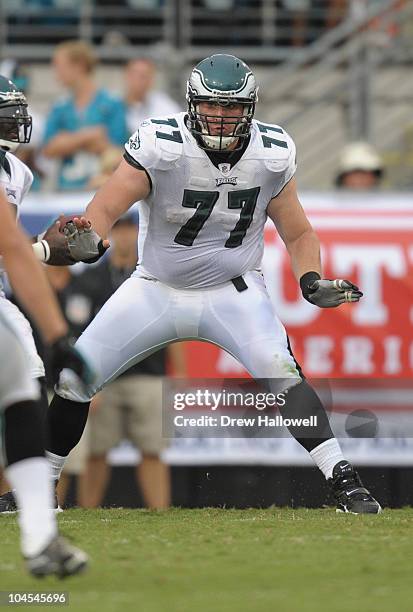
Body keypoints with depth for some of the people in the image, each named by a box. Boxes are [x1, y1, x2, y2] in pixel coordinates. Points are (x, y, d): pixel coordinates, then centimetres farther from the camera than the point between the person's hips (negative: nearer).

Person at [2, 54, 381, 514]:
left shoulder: (272, 155, -11)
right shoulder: (160, 145, -20)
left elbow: (298, 234, 1)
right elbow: (107, 205, -29)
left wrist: (312, 282, -18)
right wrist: (87, 238, -52)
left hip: (234, 291, 0)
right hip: (156, 288, 0)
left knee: (281, 370, -25)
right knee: (73, 381, -2)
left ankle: (343, 482, -21)